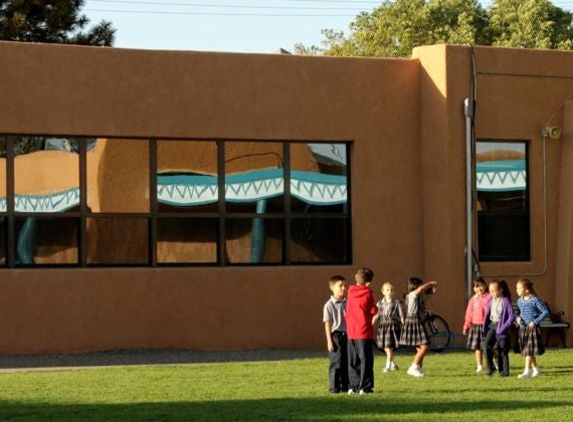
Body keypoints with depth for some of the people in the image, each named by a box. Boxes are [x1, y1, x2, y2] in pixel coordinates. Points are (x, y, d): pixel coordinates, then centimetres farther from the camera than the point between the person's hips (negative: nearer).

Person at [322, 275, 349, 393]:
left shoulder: (347, 303, 8)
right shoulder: (329, 305, -7)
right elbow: (327, 324, -7)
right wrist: (329, 340, -11)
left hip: (347, 335, 5)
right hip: (336, 336, -5)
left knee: (346, 362, 8)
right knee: (335, 363, -2)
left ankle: (345, 385, 16)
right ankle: (334, 387, 4)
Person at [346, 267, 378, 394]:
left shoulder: (351, 292, 6)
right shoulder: (367, 294, -8)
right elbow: (373, 311, -6)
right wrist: (375, 307, 12)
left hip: (351, 332, 5)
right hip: (364, 331, -5)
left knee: (353, 361, 10)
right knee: (365, 360, -1)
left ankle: (353, 386, 11)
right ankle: (364, 387, -3)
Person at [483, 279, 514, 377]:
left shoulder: (506, 301, -11)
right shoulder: (491, 301, 7)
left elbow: (512, 316, -13)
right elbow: (487, 315, 15)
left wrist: (504, 327, -19)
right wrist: (485, 328, 8)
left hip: (500, 327, -5)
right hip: (492, 326, 5)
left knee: (502, 350, 2)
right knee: (486, 345, -13)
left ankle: (504, 371, 13)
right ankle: (490, 368, -4)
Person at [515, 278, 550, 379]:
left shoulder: (535, 300, -14)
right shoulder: (520, 300, 6)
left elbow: (545, 312, -14)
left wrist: (535, 321, -17)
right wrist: (518, 318, 2)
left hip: (532, 328, -7)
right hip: (523, 328, 7)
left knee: (529, 350, -9)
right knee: (526, 350, 12)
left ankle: (527, 371, -10)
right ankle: (536, 369, 25)